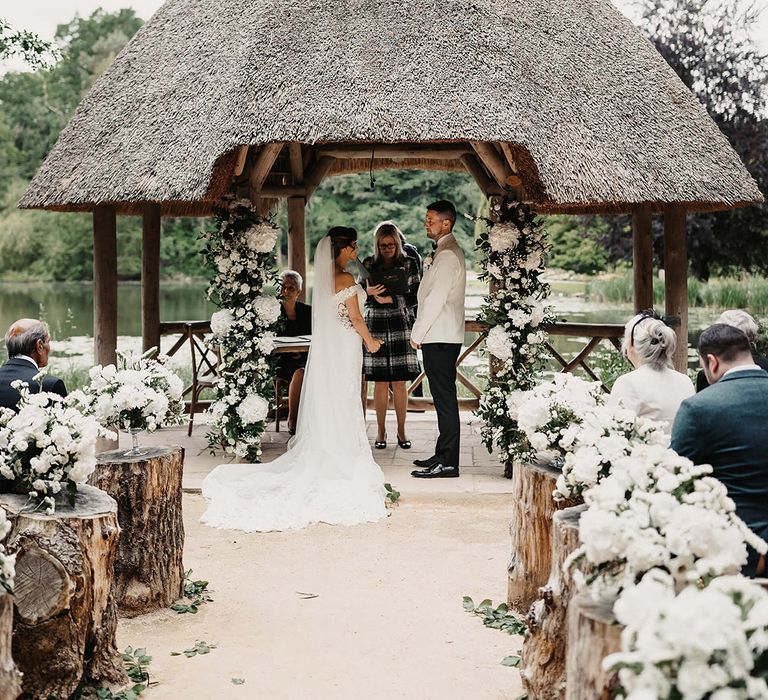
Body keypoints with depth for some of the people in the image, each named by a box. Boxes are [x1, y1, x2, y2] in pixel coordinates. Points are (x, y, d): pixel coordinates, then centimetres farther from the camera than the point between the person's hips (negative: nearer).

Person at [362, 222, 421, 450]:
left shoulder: (408, 264, 4)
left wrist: (391, 299, -14)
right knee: (380, 383, 3)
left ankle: (401, 431, 13)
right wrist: (368, 292, -15)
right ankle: (381, 431, 14)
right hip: (376, 326, 1)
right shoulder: (368, 264, 7)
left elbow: (415, 296, 0)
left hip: (400, 327, -1)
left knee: (400, 383, 2)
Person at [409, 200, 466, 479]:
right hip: (441, 336, 10)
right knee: (444, 399, 14)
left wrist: (418, 333, -13)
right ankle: (443, 455, 22)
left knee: (445, 400, -7)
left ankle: (448, 463, -5)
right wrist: (420, 331, 19)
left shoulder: (447, 255, -15)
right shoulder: (448, 251, 18)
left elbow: (436, 298, -19)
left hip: (441, 338, -10)